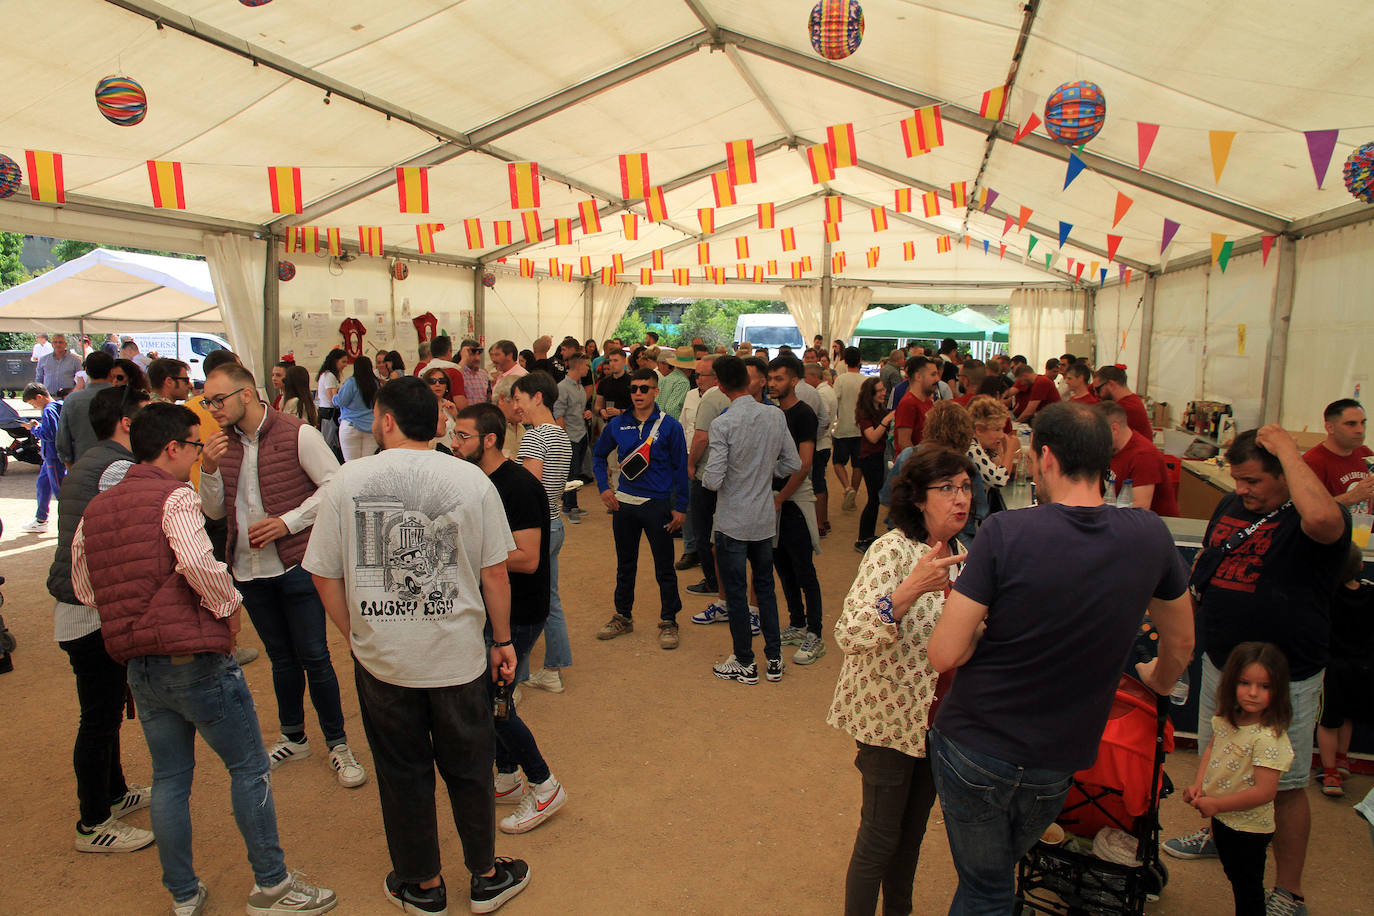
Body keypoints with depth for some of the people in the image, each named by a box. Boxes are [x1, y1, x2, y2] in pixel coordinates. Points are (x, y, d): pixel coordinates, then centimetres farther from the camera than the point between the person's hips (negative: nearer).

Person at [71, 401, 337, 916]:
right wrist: (229, 604, -13)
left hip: (138, 667, 8)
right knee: (249, 768, 6)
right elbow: (198, 563, -28)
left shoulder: (95, 509, 11)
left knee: (170, 779, 18)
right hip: (194, 658, -7)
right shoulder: (174, 496, -13)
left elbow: (83, 588, 19)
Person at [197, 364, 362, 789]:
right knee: (281, 658, 17)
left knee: (313, 656, 0)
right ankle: (293, 737, 33)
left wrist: (288, 521, -17)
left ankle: (338, 744, 14)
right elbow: (215, 511, 8)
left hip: (296, 563, -5)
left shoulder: (297, 434, -11)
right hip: (249, 568, 5)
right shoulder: (221, 443, 8)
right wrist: (209, 469, -9)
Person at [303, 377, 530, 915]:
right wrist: (502, 641, 6)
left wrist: (357, 635, 11)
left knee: (403, 775, 18)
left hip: (382, 662, 1)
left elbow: (324, 575, -3)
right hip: (459, 655, 0)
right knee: (468, 770, 17)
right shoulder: (471, 480, -10)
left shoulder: (347, 481, -8)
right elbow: (494, 574, -6)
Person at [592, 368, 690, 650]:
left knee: (664, 568, 4)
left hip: (658, 504, -3)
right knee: (625, 565, 16)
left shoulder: (669, 426, -7)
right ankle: (623, 617, 31)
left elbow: (680, 468, -3)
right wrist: (603, 488, 5)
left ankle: (668, 622, 19)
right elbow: (598, 454, 17)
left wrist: (680, 507, -5)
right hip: (624, 503, 4)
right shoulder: (618, 424, 2)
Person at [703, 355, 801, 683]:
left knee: (736, 593, 8)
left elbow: (713, 480, -22)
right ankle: (774, 659, 27)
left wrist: (704, 475, 0)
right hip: (765, 518, 5)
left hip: (733, 523, -5)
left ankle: (745, 663, 20)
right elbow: (793, 463, 2)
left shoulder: (723, 424, -20)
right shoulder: (776, 416, -4)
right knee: (765, 586, 19)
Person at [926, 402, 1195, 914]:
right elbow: (1180, 645, 10)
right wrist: (1159, 681, 32)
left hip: (974, 748, -3)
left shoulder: (1005, 533, -21)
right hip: (1057, 765, 3)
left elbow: (944, 656, -21)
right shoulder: (1149, 537, -8)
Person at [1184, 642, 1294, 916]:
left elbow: (1264, 792, -29)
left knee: (1247, 889, 12)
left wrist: (1216, 804, -21)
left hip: (1248, 829, -7)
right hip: (1222, 818, 7)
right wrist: (1198, 785, -3)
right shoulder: (1227, 719, -6)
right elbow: (1211, 748, 11)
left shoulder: (1269, 738, -29)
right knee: (1234, 876, 27)